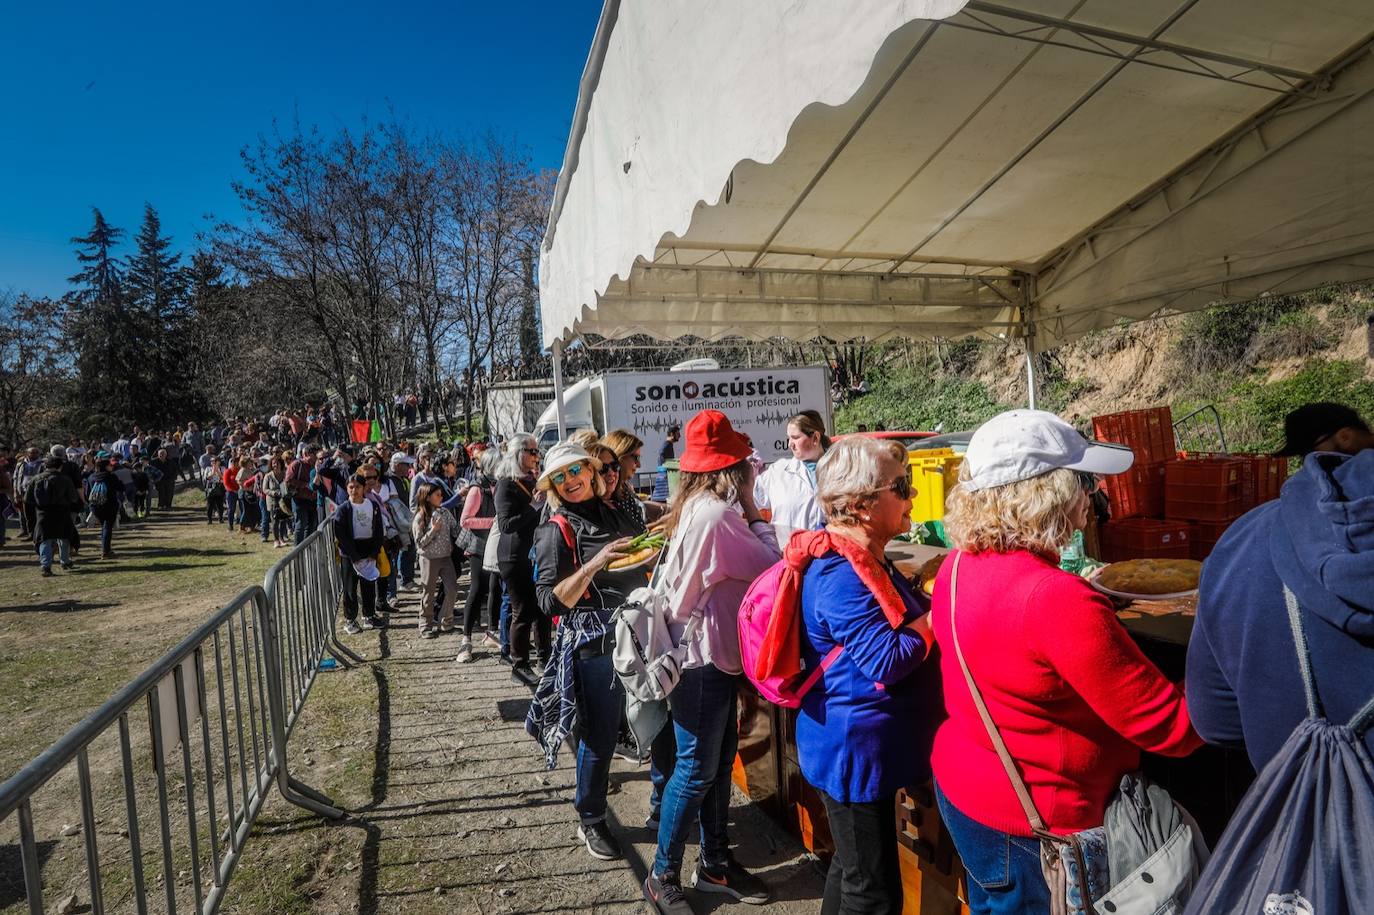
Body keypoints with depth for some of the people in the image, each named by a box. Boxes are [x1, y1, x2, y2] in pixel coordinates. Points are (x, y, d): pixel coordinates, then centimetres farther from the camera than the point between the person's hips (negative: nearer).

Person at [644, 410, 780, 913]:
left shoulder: (695, 506, 7)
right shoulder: (715, 514, -23)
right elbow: (770, 567, -18)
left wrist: (744, 513, 0)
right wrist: (753, 510, -9)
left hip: (713, 652, 10)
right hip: (702, 659, -10)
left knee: (720, 760, 18)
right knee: (696, 769, 3)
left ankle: (715, 864, 33)